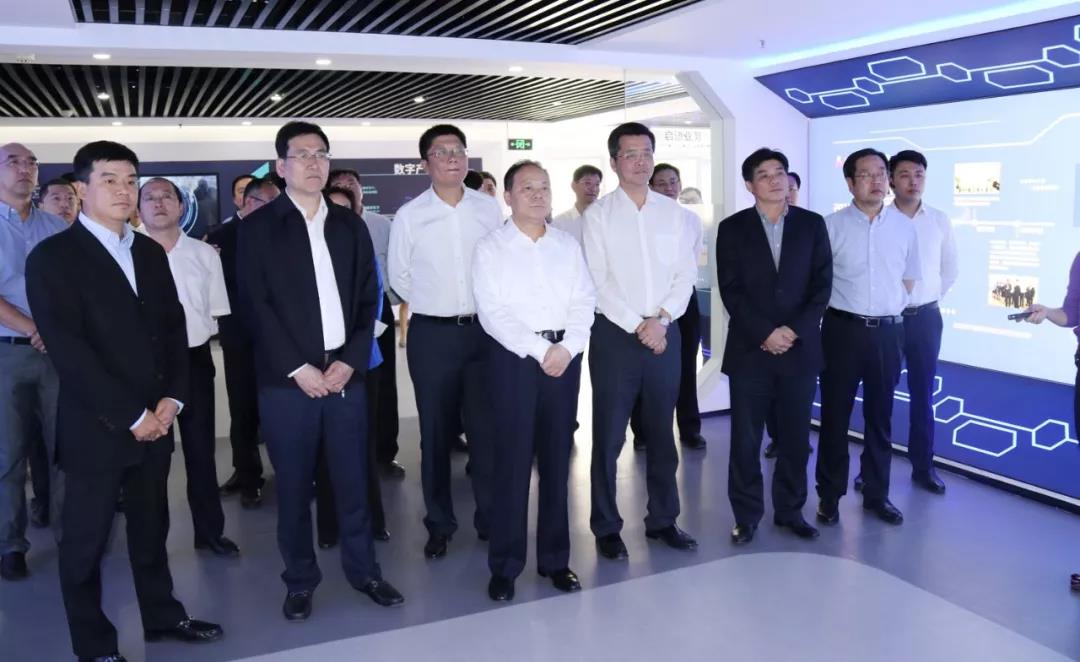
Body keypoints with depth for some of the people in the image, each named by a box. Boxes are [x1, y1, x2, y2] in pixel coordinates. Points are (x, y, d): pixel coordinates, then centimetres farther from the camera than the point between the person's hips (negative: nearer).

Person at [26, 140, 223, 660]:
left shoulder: (149, 252, 10)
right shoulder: (52, 257, -9)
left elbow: (174, 327, 11)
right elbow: (68, 350, -16)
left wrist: (172, 399, -2)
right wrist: (130, 415, -16)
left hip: (155, 421, 5)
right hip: (95, 428, -5)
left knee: (151, 528, 18)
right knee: (86, 540, 10)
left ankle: (162, 615, 35)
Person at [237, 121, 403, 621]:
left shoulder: (350, 225, 11)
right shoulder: (258, 227, 1)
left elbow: (368, 298, 8)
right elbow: (255, 306, -5)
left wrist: (350, 361, -5)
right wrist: (299, 369, -11)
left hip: (345, 372, 3)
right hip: (287, 379, -2)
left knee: (353, 478, 9)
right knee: (294, 484, 7)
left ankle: (363, 569, 25)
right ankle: (300, 578, 23)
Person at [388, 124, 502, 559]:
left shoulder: (489, 208, 2)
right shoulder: (409, 215, -2)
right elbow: (399, 277, 6)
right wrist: (435, 306, 10)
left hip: (485, 329, 1)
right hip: (432, 334, -1)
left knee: (487, 428, 8)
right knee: (437, 433, 8)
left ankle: (491, 517, 22)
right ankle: (439, 524, 21)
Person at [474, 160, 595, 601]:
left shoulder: (568, 245, 12)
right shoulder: (490, 248, 1)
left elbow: (583, 303, 5)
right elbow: (493, 313, -8)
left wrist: (567, 348, -12)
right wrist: (539, 351, -15)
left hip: (565, 356, 3)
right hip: (515, 357, -3)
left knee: (557, 459, 9)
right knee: (513, 460, -2)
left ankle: (555, 557, 20)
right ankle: (505, 564, 9)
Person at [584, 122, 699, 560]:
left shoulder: (673, 213, 8)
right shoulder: (598, 214, -2)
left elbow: (686, 274, 5)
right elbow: (596, 281, -8)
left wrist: (661, 318, -10)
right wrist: (638, 326, -11)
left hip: (664, 333, 3)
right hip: (615, 334, -3)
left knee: (662, 434, 13)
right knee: (609, 437, 3)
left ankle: (662, 519, 27)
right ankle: (606, 527, 16)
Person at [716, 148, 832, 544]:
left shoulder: (812, 224, 7)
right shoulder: (732, 228, 2)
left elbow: (822, 284, 1)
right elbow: (731, 291, -4)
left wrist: (794, 330, -10)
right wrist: (765, 334, -13)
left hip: (801, 348, 2)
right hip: (749, 350, -1)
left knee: (795, 437, 9)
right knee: (745, 439, 3)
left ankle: (790, 510, 25)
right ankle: (746, 515, 17)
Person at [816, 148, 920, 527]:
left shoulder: (904, 226, 6)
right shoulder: (830, 226, -5)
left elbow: (908, 279, 17)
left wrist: (888, 310, 10)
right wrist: (849, 310, 4)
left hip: (888, 331, 3)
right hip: (843, 329, -3)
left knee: (880, 415, 11)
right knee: (835, 414, 4)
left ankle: (876, 493, 24)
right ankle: (829, 495, 15)